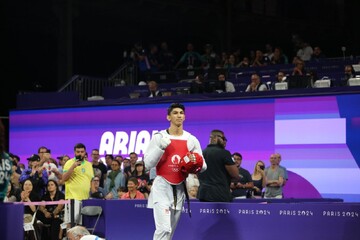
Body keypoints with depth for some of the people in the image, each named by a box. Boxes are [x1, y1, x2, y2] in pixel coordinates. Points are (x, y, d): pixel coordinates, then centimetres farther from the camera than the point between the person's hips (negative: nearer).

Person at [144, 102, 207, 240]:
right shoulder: (159, 137, -3)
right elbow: (148, 164, -7)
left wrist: (196, 163, -15)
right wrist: (160, 148, -20)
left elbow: (203, 167, 8)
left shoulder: (191, 140, 5)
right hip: (162, 187, -4)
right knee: (164, 229, -17)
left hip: (180, 188, 4)